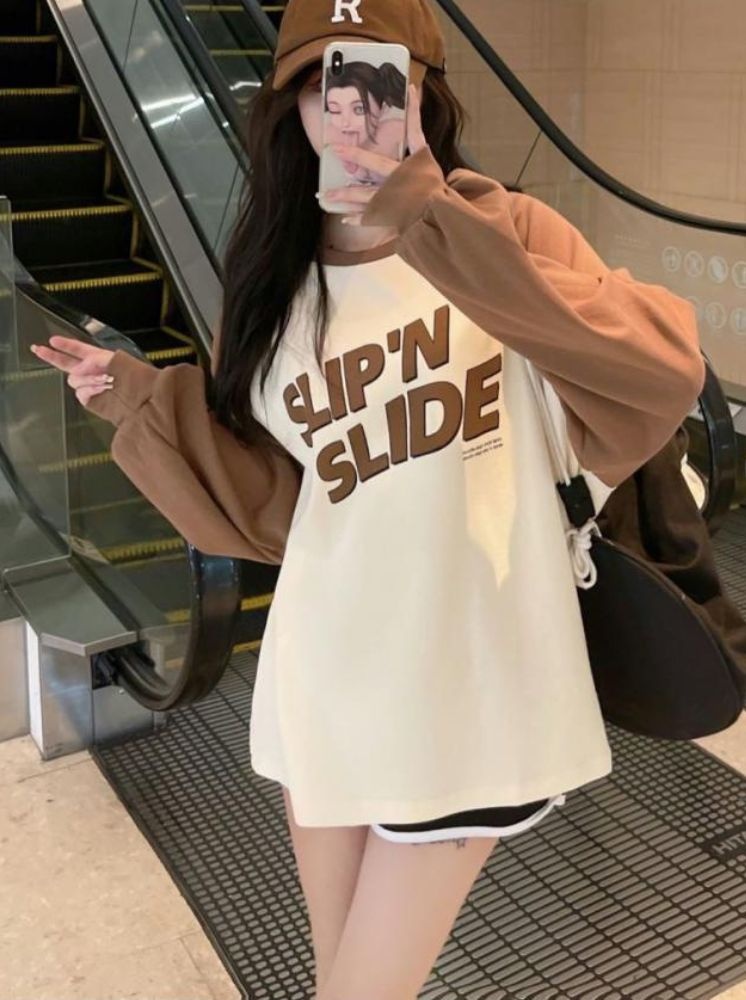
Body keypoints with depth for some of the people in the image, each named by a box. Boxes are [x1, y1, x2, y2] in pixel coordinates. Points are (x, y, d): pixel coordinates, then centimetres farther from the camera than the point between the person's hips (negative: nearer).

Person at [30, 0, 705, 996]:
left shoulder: (504, 231, -7)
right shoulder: (274, 287, 5)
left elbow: (667, 368, -25)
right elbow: (276, 506, 7)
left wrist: (448, 233, -28)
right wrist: (144, 398, -2)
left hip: (470, 690, -3)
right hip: (325, 680, 4)